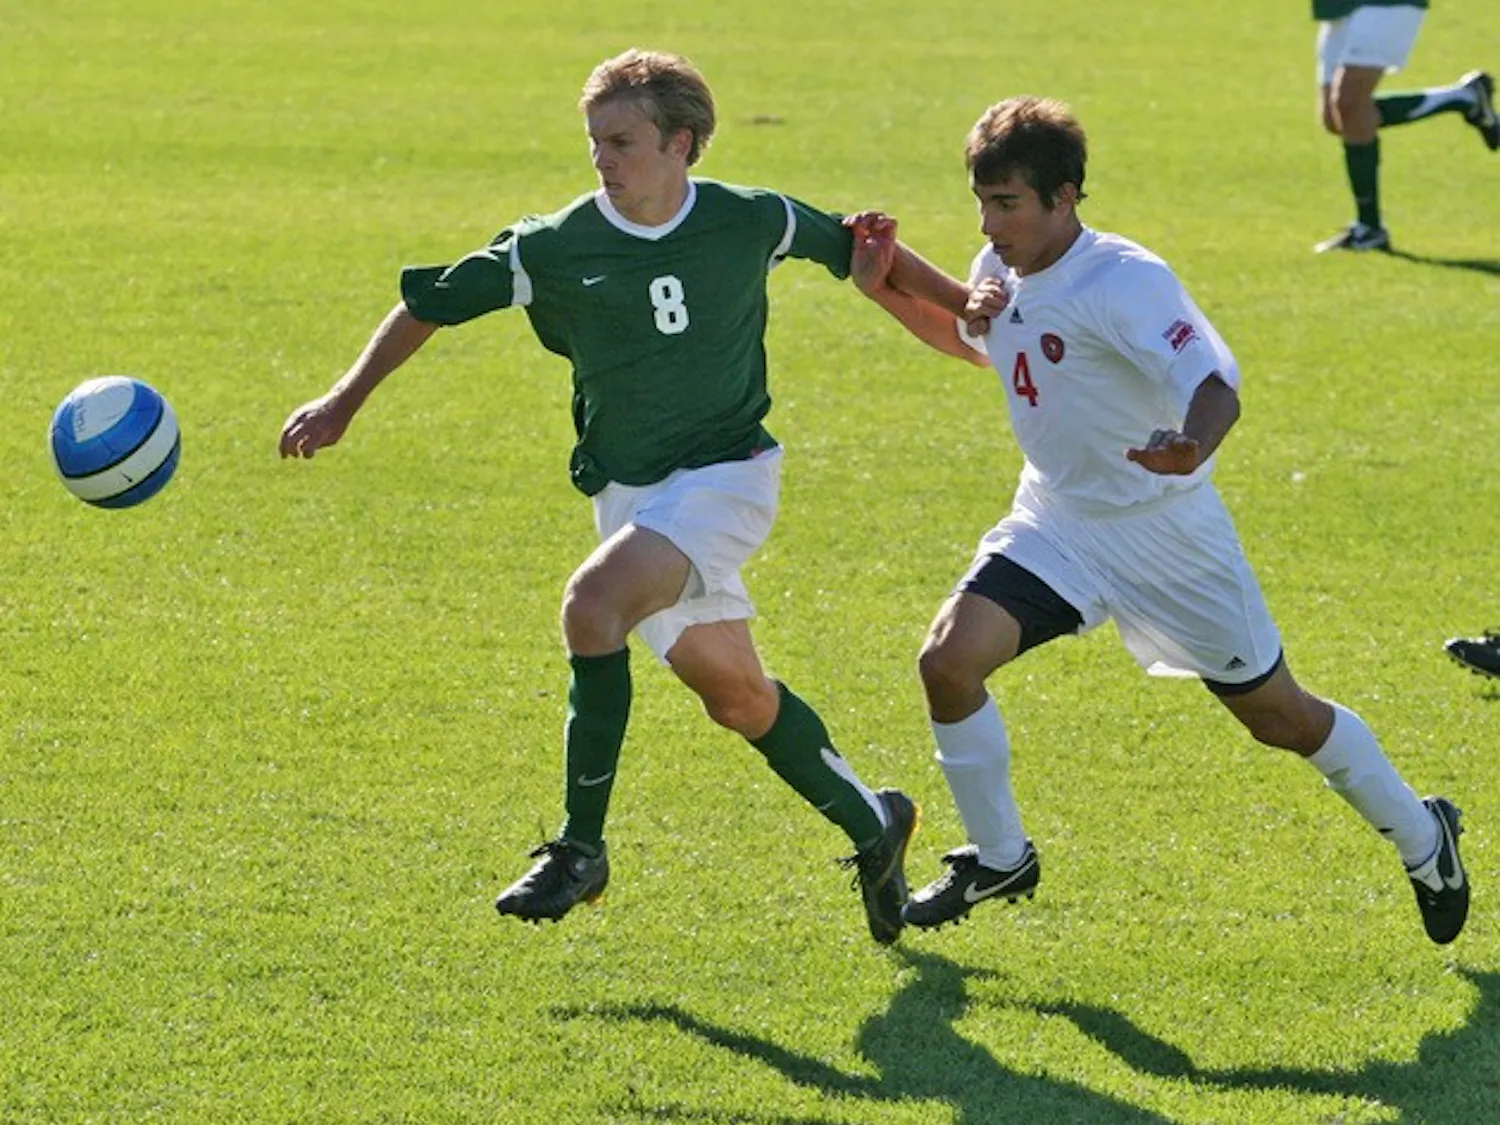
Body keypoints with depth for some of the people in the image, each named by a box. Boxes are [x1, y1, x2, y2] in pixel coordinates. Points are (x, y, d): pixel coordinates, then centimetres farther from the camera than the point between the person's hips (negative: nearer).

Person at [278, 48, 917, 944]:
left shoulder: (754, 223, -8)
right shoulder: (557, 247, -8)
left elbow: (854, 249, 12)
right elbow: (433, 303, 2)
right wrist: (345, 401, 1)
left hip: (727, 475, -4)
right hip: (629, 490, 4)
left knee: (593, 604, -26)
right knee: (735, 695, 10)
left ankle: (582, 850, -18)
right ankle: (872, 824, 34)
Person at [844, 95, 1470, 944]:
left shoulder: (1125, 283, -25)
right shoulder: (1003, 271, -2)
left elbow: (1215, 385, -37)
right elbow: (974, 336, 22)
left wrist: (1193, 448, -61)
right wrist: (889, 281, 5)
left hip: (1163, 522, -6)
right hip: (1056, 523, 6)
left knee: (1279, 715, 6)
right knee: (950, 659, -16)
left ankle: (1422, 837, 31)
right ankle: (999, 861, 4)